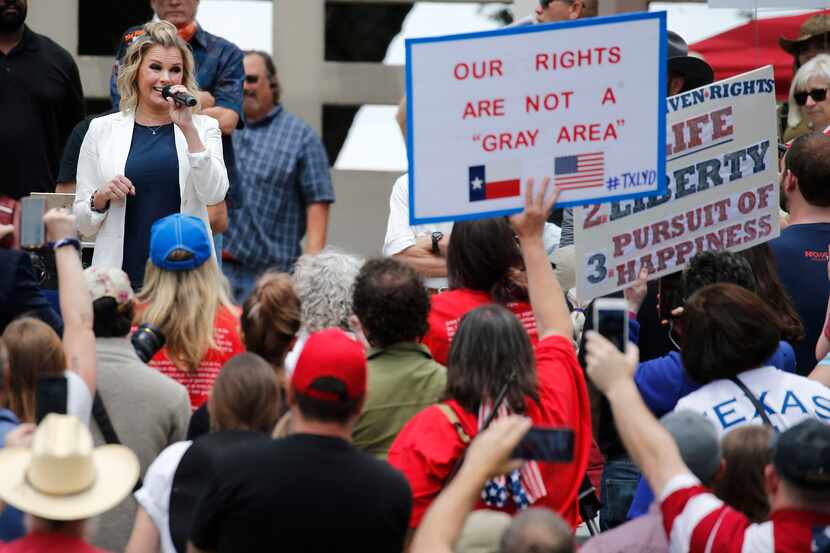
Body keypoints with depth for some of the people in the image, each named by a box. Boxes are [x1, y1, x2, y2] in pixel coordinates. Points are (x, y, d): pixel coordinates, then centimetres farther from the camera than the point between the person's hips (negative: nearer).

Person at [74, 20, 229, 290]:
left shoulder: (203, 126, 8)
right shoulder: (102, 129, 7)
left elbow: (213, 193, -9)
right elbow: (84, 223, 10)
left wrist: (189, 129, -15)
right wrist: (101, 197, -11)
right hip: (123, 274, 0)